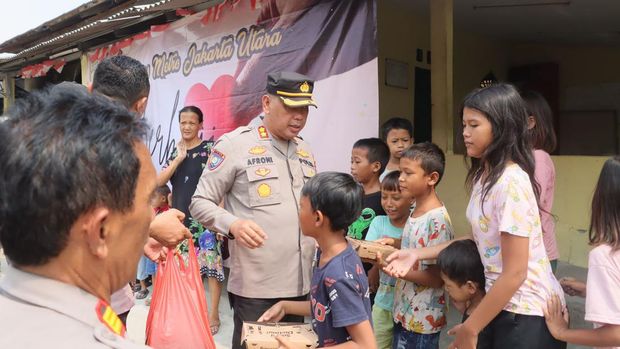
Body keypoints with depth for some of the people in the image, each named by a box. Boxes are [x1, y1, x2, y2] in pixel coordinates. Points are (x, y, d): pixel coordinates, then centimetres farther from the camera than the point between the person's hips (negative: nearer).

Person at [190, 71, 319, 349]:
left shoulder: (305, 151, 14)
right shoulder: (235, 144, -7)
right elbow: (200, 203, -7)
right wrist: (233, 224, -24)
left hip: (301, 284, 6)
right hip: (255, 288, -6)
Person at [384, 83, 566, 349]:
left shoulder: (511, 182, -24)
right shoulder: (484, 176, 4)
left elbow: (515, 274, -24)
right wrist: (417, 254, 1)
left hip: (526, 313, -8)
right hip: (502, 303, 8)